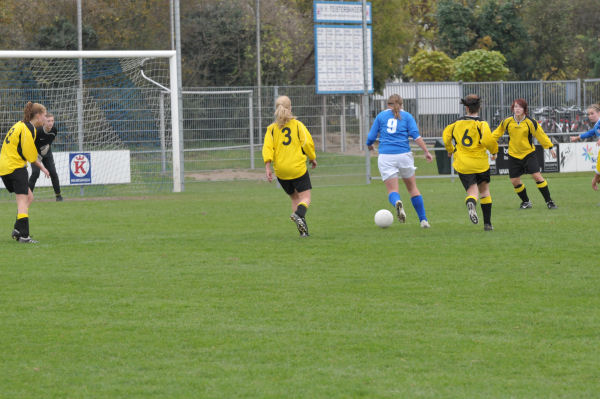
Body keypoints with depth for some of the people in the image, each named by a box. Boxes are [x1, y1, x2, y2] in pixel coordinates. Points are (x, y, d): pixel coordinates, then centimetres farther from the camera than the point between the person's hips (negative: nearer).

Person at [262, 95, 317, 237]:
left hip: (281, 171, 3)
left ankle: (303, 230, 7)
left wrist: (268, 168, -8)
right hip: (298, 168, -3)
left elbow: (267, 148, -5)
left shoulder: (272, 128, 5)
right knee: (305, 197, 1)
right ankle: (299, 214, -32)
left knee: (295, 198, 16)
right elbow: (307, 143, -6)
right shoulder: (297, 124, 1)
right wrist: (312, 158, 10)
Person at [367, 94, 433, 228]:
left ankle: (397, 202, -37)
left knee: (392, 190, -1)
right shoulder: (407, 116, 10)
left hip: (385, 157, 0)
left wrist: (369, 146, 30)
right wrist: (426, 151, -4)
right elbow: (416, 135, -4)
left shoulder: (381, 116, 12)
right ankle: (423, 220, 12)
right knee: (412, 188, 14)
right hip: (404, 155, 0)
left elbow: (371, 138, 10)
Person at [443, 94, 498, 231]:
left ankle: (471, 204, -41)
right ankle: (487, 223, 20)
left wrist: (450, 150, 29)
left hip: (463, 165, 1)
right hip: (481, 163, -1)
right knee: (484, 190, 19)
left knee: (472, 191, -2)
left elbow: (446, 136, 9)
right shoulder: (481, 123, -8)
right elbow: (487, 140, -20)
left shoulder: (457, 123, 4)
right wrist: (494, 150, 1)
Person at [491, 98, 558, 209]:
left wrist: (550, 148, -2)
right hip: (513, 155, 3)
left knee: (537, 176, -14)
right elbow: (497, 133, 9)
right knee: (514, 181, 1)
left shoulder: (530, 122, -11)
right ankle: (525, 202, 24)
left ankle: (549, 201, -4)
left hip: (528, 153, -3)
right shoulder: (507, 122, -4)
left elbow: (541, 135, -3)